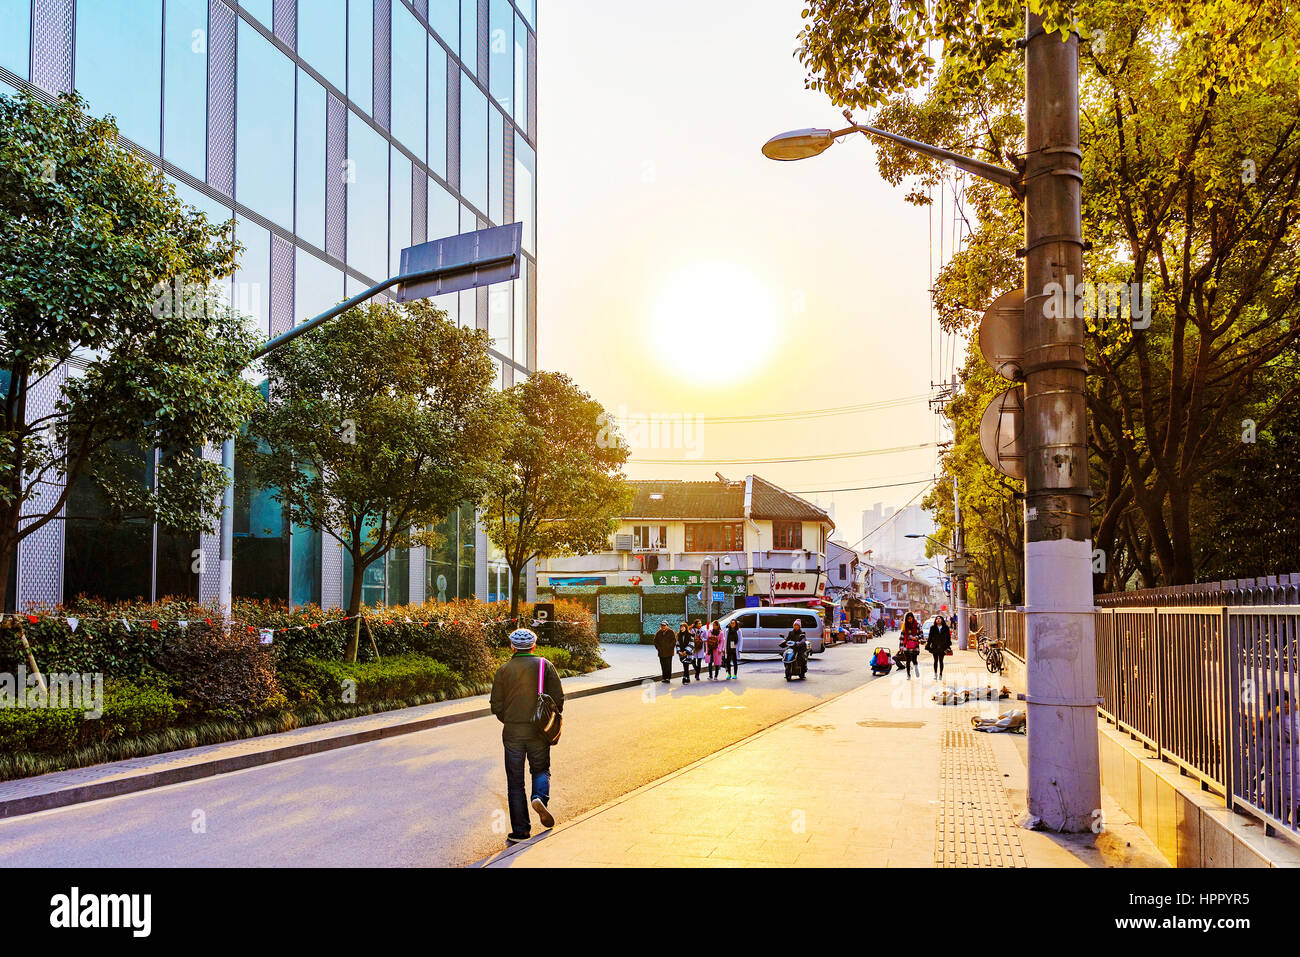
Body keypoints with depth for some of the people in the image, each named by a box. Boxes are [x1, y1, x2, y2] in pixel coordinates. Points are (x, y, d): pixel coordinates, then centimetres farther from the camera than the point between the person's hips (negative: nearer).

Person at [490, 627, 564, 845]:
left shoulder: (503, 670, 2)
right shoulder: (545, 666, 0)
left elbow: (497, 706, 1)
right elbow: (558, 699, -3)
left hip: (512, 732, 0)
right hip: (538, 730, 0)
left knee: (515, 781, 7)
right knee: (541, 769, 20)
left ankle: (520, 831, 6)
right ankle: (540, 797, -10)